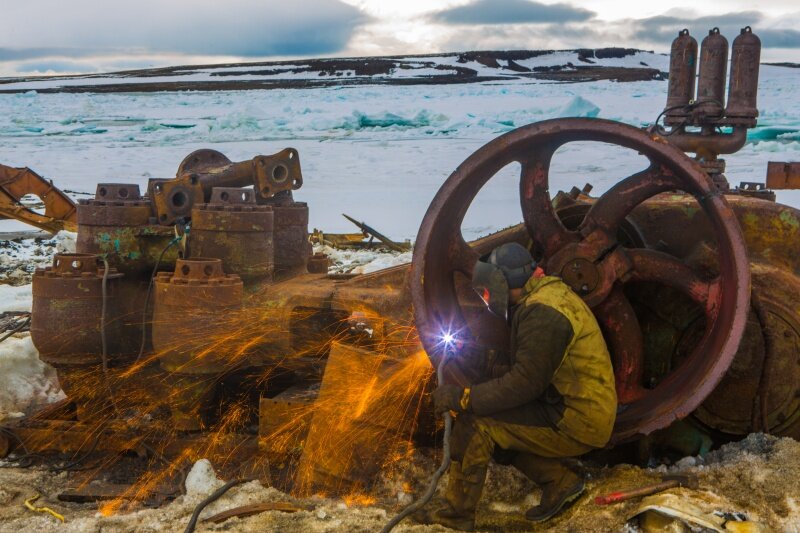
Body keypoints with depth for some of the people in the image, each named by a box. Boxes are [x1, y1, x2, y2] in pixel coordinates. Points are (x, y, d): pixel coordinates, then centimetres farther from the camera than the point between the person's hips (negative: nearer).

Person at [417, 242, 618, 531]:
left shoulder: (541, 312, -19)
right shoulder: (547, 296, 12)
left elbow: (525, 383, -22)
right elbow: (529, 369, 16)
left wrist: (462, 397, -17)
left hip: (574, 424, -10)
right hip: (582, 411, 10)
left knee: (474, 422, -13)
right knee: (500, 423, 13)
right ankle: (559, 480, 10)